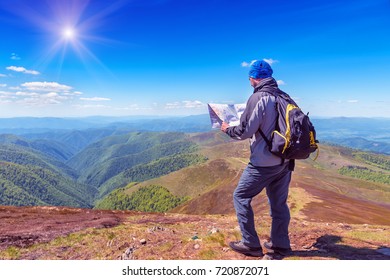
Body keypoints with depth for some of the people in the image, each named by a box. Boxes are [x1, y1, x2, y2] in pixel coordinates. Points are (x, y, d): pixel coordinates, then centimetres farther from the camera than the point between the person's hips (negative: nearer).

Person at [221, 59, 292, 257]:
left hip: (263, 162, -7)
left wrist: (227, 129, 3)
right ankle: (280, 244, 30)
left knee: (241, 197, 8)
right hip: (284, 160, 8)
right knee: (278, 202, 18)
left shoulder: (258, 98, -15)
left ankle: (251, 245, 14)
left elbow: (245, 130, -16)